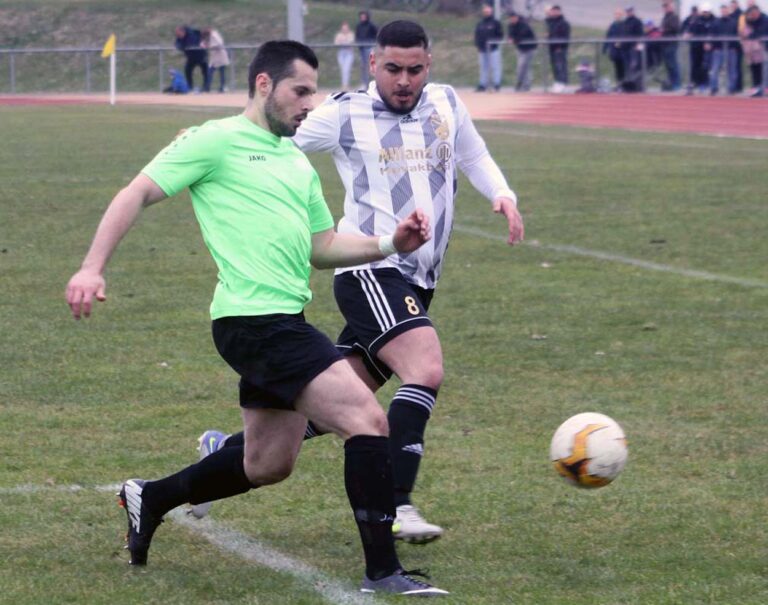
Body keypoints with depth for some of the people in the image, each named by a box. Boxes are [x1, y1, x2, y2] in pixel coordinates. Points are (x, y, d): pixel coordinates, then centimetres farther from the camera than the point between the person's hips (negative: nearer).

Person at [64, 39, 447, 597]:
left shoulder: (297, 163, 21)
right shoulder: (217, 141, -3)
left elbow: (322, 246, 24)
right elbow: (137, 195, -3)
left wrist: (390, 244, 8)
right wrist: (93, 268, -12)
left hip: (282, 322, 10)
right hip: (254, 317, -10)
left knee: (268, 464, 18)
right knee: (368, 420, -16)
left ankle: (150, 499, 36)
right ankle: (383, 572, -13)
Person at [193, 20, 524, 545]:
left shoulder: (446, 105, 12)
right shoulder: (347, 114, -2)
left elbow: (474, 156, 29)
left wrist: (504, 195, 10)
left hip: (416, 284, 6)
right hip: (372, 271, -6)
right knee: (426, 370, -28)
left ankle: (225, 451, 28)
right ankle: (397, 506, -28)